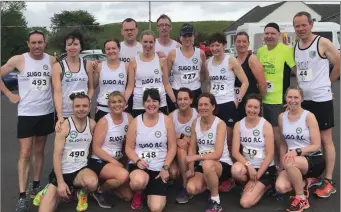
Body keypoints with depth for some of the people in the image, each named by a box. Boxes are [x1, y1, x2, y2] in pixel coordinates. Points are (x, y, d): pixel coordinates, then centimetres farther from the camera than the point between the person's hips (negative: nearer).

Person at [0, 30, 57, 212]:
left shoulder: (52, 60, 0)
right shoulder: (18, 60, -6)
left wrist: (56, 97, -3)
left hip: (47, 112, 3)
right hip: (27, 113, -3)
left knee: (39, 150, 13)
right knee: (25, 153, -3)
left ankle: (36, 185, 26)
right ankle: (22, 196, -1)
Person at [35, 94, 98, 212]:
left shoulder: (92, 124, -2)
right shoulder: (64, 126, -12)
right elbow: (57, 156, -13)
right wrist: (60, 182, -19)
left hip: (81, 170, 2)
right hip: (62, 172, -1)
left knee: (93, 183, -34)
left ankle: (82, 193, 3)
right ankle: (49, 192, 23)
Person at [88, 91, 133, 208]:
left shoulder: (128, 118, -2)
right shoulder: (104, 121, -14)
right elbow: (96, 149, -14)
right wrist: (114, 162, -18)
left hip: (117, 160, 6)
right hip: (100, 161, -6)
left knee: (129, 196, 4)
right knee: (123, 175, -34)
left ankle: (107, 182, 27)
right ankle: (99, 190, -6)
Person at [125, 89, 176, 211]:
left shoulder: (166, 120, -1)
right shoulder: (136, 122, -1)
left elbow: (172, 147, 0)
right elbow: (129, 148, 2)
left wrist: (165, 167, -9)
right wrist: (137, 161, -17)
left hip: (159, 168, 0)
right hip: (139, 165, 0)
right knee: (138, 181, -39)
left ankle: (151, 192, 25)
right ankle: (138, 193, 3)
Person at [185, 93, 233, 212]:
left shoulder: (220, 124, -16)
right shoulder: (195, 122, 0)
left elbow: (217, 154, -24)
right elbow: (192, 148, 2)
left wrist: (195, 157, -29)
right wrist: (191, 169, -8)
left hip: (223, 164, -5)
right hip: (203, 165, 5)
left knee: (207, 164, -39)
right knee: (191, 189, -21)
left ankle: (216, 202, -17)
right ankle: (214, 184, 14)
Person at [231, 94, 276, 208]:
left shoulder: (266, 125, -10)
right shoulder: (238, 125, -2)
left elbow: (270, 154, -12)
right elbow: (235, 152, -7)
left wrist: (257, 177, -14)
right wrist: (248, 166, -24)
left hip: (265, 168, -3)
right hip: (247, 165, 3)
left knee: (245, 203, -17)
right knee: (236, 170, -35)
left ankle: (265, 185, 12)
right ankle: (249, 185, 0)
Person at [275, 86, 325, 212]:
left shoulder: (309, 116, -10)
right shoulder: (282, 117, 3)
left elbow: (316, 145, -13)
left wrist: (297, 151, -30)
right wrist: (282, 166, 6)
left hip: (314, 160, -4)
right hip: (294, 161, 4)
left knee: (289, 163, -37)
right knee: (280, 187, -23)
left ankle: (301, 199, -12)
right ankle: (303, 184, 12)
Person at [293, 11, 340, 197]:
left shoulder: (323, 43, -9)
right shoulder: (295, 47, 8)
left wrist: (325, 83, 2)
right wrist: (302, 85, 8)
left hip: (321, 99, -6)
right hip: (303, 99, 6)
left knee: (325, 139, 1)